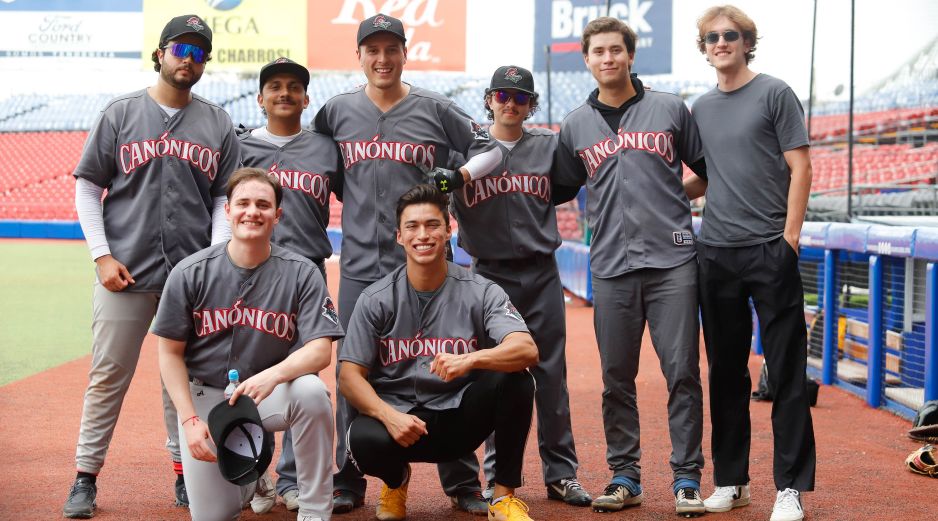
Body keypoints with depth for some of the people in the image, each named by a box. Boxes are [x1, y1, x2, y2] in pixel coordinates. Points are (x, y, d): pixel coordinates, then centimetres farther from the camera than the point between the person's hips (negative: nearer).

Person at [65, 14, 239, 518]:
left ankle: (186, 474, 18)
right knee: (108, 377, 1)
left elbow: (225, 198, 10)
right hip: (125, 273, -1)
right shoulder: (121, 113, 5)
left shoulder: (218, 124, 11)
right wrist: (102, 256, -4)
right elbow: (87, 188, 5)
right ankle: (85, 478, 10)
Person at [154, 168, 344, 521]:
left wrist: (274, 375, -36)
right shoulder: (190, 273, -7)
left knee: (311, 391, -35)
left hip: (271, 396, -1)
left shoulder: (301, 273, -9)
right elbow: (170, 352, -1)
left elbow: (320, 350, -16)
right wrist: (190, 421, -11)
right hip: (207, 395, 1)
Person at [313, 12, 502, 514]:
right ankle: (349, 483, 16)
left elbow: (488, 149, 9)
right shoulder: (337, 111, 7)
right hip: (359, 265, 2)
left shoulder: (435, 109, 3)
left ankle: (463, 483, 8)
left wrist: (457, 177, -7)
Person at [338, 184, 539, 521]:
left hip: (461, 418, 0)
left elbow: (528, 351, -20)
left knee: (515, 380, -27)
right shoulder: (376, 299, -3)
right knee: (363, 439, -33)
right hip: (399, 416, 0)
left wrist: (471, 359, -40)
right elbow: (350, 376, -6)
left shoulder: (481, 292, -5)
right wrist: (389, 415, -26)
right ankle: (396, 478, 7)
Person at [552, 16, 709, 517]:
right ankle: (624, 477, 16)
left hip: (672, 262, -2)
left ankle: (687, 478, 4)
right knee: (617, 378, 6)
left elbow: (706, 171, 13)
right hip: (611, 268, 2)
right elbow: (561, 188, 21)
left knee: (682, 372, -3)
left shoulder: (670, 109, 7)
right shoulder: (575, 125, 11)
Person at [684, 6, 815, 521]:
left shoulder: (775, 94, 0)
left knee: (786, 371, -3)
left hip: (769, 250, -5)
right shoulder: (702, 108, 14)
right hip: (715, 252, 5)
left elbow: (800, 169, -4)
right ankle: (730, 480, 19)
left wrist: (789, 237, -11)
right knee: (726, 371, 10)